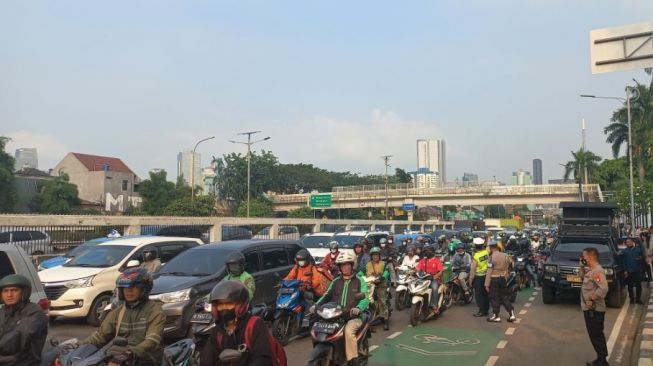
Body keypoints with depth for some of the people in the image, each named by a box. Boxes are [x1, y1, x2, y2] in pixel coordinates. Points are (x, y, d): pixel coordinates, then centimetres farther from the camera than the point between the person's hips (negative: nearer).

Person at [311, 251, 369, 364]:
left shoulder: (359, 280, 1)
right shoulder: (336, 281, 15)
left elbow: (365, 298, -11)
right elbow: (327, 295, 12)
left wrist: (358, 308, -32)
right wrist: (316, 305, -7)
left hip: (354, 316, -5)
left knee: (349, 330, -35)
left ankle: (353, 360, -25)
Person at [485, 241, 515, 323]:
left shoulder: (492, 257, -15)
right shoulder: (505, 256, 5)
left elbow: (489, 271, -16)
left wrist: (487, 284, -13)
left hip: (494, 279, -6)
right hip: (503, 278, 6)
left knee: (494, 298, 3)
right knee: (505, 296, 14)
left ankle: (496, 316, 7)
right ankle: (511, 314, 12)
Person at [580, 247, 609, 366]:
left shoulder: (597, 270, -21)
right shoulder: (591, 270, 9)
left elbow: (603, 289, -29)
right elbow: (582, 276, 26)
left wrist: (591, 299, -22)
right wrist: (582, 266, 10)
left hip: (594, 309, -10)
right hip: (589, 308, 10)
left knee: (596, 335, -3)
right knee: (595, 335, 17)